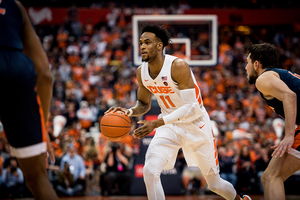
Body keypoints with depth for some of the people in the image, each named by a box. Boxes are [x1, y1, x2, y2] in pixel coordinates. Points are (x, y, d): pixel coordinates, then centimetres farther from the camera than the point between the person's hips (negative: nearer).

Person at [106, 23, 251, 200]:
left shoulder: (178, 66, -27)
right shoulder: (141, 72, -7)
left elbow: (192, 107, -30)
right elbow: (144, 104, 10)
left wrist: (157, 123, -38)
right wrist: (129, 112, -15)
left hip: (196, 125, -4)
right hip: (169, 125, 4)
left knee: (215, 184, 10)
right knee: (150, 171, -22)